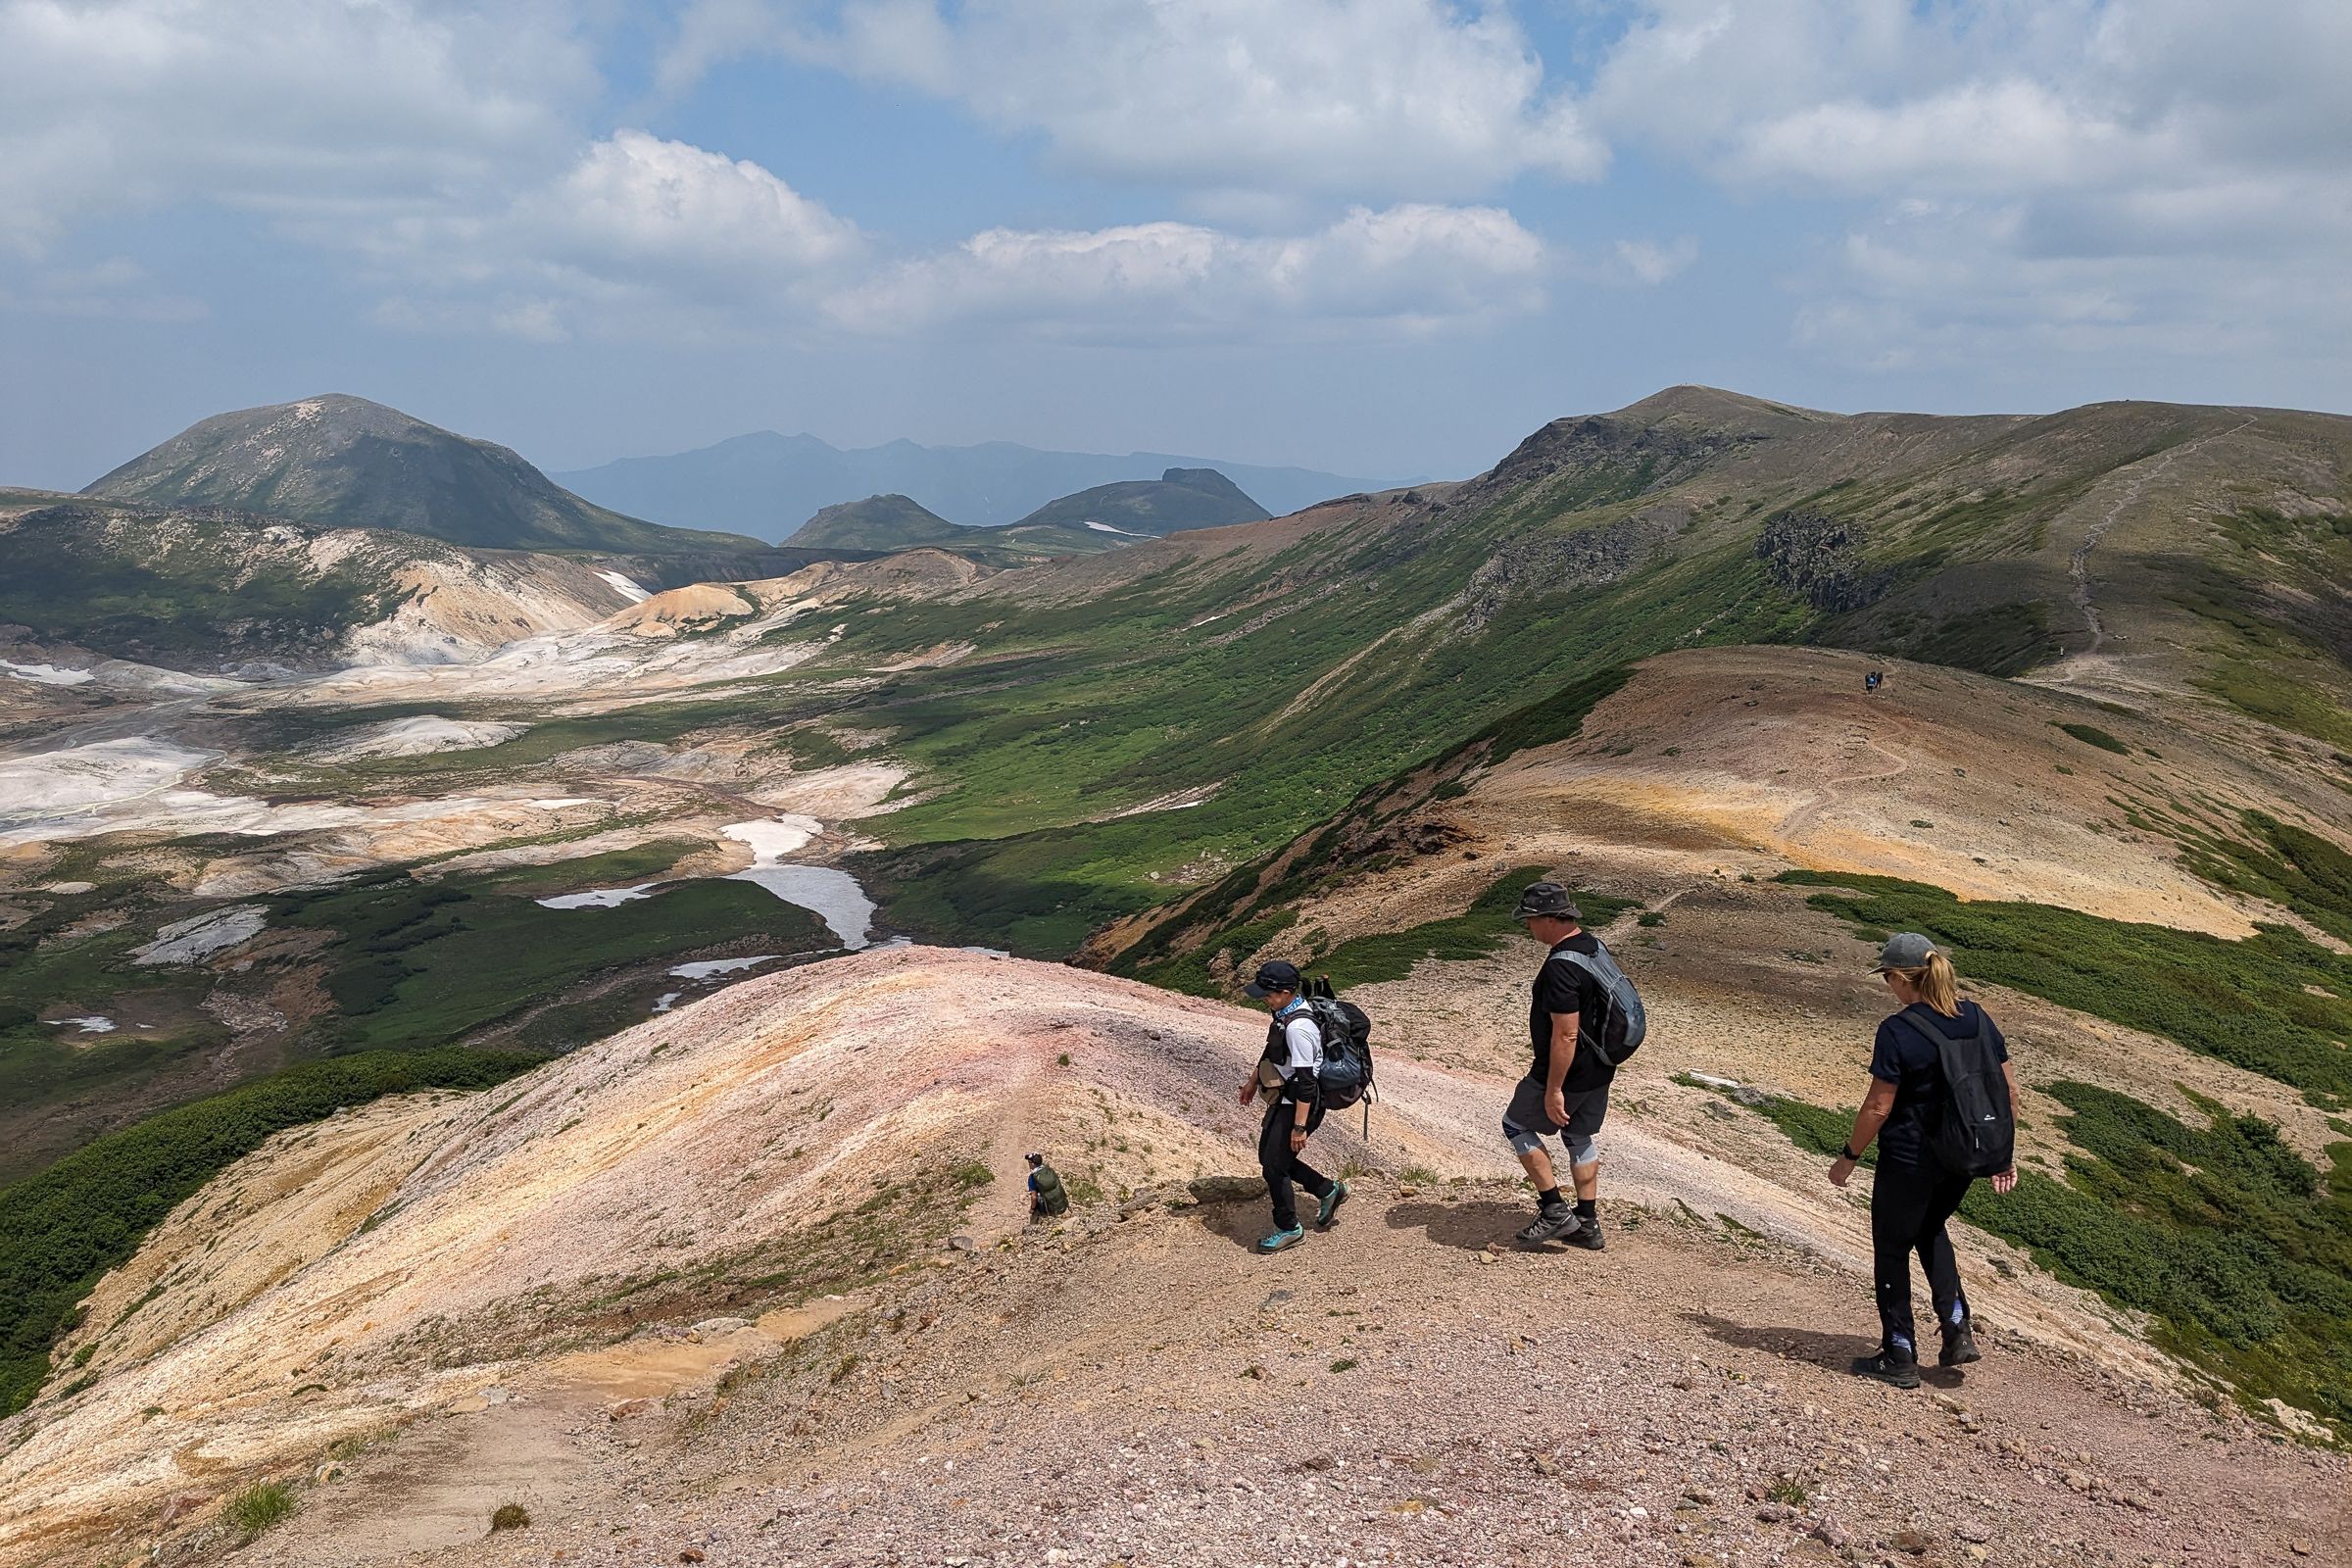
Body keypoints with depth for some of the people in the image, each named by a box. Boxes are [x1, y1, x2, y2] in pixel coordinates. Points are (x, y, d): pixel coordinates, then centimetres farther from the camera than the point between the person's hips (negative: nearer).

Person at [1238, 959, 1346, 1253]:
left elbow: (1306, 1081, -27)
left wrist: (1299, 1127, -25)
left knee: (1274, 1166, -1)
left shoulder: (1298, 1027, -29)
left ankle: (1289, 1229, 19)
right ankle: (1329, 1190, 32)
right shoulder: (1283, 1013, 2)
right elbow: (1272, 1051, 20)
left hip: (1298, 1105, -10)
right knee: (1269, 1156, 18)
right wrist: (1253, 1080, 30)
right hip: (1282, 1099, 10)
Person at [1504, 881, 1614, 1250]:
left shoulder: (1561, 968, -28)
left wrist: (1553, 1090, -22)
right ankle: (1587, 1225, 27)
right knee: (1580, 1138, 21)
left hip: (1568, 1073, -9)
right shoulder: (1594, 946, 3)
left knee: (1516, 1124, 10)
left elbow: (1566, 1035, -29)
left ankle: (1554, 1210, 10)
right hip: (1599, 1070, 9)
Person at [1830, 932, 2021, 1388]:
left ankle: (1899, 1358, 20)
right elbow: (2009, 1086, 4)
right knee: (1930, 1231, 30)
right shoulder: (1977, 1018, -1)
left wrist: (1849, 1157, -6)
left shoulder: (1897, 1032, -20)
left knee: (1892, 1249, 12)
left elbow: (1878, 1107, -18)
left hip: (1908, 1160, -7)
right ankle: (1958, 1331, 20)